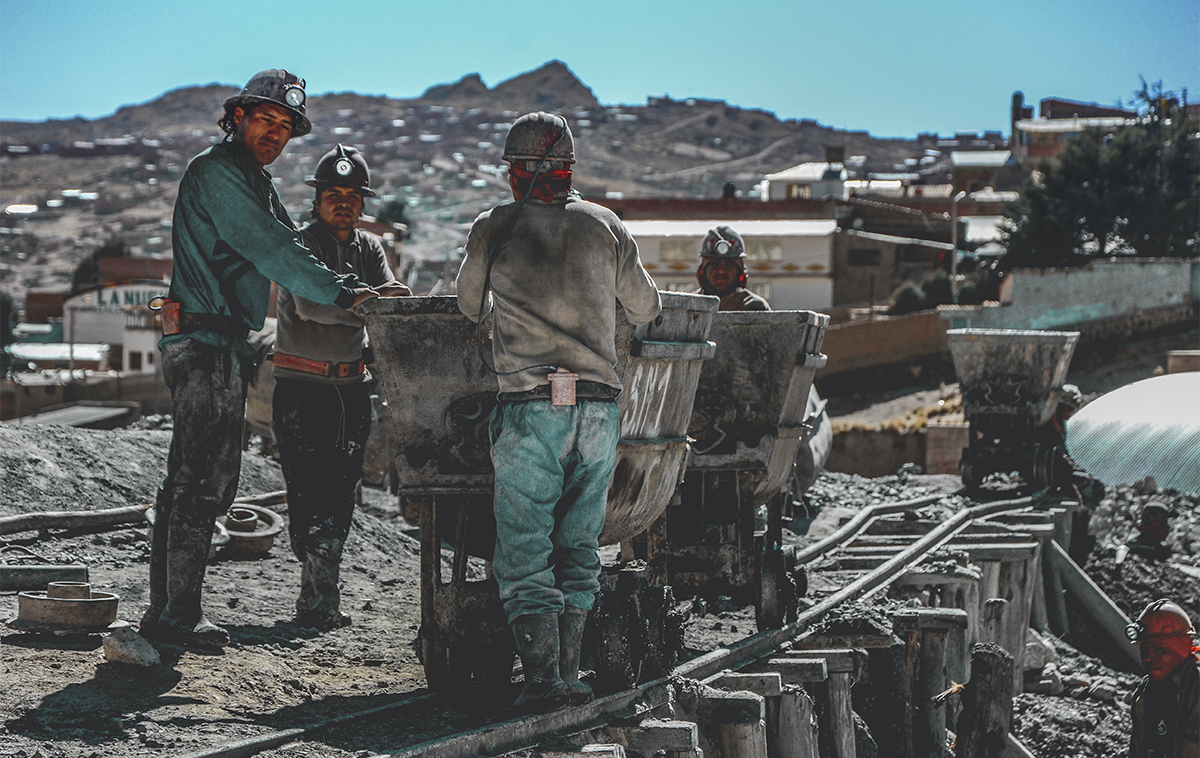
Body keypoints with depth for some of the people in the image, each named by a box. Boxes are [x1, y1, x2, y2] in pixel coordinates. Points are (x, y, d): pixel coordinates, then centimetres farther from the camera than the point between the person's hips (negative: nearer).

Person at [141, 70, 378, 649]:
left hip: (223, 345, 11)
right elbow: (270, 249, -19)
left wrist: (360, 287, 5)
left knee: (187, 480, 11)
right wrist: (339, 293, -20)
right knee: (207, 479, -11)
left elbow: (285, 248, 18)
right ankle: (180, 613, -9)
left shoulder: (255, 183, 22)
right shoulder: (217, 172, -11)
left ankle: (164, 611, 15)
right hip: (208, 344, -11)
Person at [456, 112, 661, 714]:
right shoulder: (604, 225, 9)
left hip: (530, 405, -3)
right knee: (578, 547, 13)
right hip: (600, 404, 3)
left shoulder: (493, 229, 2)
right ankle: (569, 671, 13)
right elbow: (646, 308, 20)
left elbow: (468, 307, 19)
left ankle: (542, 677, -9)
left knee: (524, 552, 0)